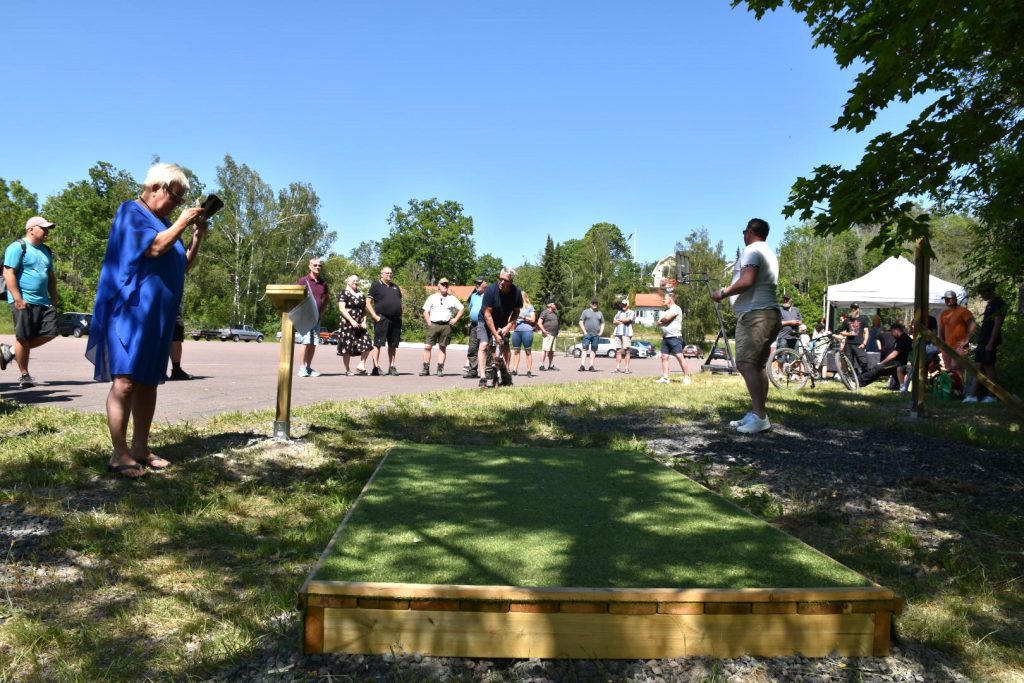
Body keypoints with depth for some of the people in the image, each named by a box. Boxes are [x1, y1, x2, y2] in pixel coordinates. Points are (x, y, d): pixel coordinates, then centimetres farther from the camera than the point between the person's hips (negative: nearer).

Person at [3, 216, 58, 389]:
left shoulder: (46, 251, 19)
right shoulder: (18, 247, -5)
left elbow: (51, 276, 24)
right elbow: (8, 273, -12)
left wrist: (54, 298, 16)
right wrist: (18, 299, -18)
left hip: (43, 301, 7)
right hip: (24, 301, -7)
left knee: (50, 333, 0)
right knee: (24, 338, -2)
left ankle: (12, 352, 19)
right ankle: (25, 376, 9)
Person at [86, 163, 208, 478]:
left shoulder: (164, 221, 20)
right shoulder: (131, 212, -5)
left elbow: (181, 264, 24)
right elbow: (155, 248, -20)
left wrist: (198, 236, 12)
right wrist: (182, 223, -9)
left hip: (158, 316, 9)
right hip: (130, 311, -8)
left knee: (149, 382, 8)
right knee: (125, 381, -12)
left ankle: (140, 448, 13)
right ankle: (119, 454, -10)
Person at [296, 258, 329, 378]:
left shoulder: (323, 282, 12)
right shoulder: (303, 280, -1)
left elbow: (326, 297, 27)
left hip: (317, 317, 5)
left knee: (314, 343, 5)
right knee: (306, 342, -10)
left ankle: (309, 368, 12)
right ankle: (302, 368, -4)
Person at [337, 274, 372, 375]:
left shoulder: (362, 295, 18)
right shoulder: (344, 293, -2)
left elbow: (364, 310, 20)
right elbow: (342, 308, -11)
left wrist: (364, 321, 4)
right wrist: (352, 320, -18)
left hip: (359, 324, 6)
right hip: (347, 324, -6)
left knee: (367, 344, -6)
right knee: (347, 347, -3)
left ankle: (361, 365, 5)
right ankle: (347, 370, 7)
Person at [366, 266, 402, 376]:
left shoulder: (395, 287, 20)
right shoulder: (376, 286, 2)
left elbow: (400, 301, 28)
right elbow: (368, 303, -4)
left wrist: (400, 314, 12)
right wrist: (375, 316, -12)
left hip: (396, 320, 6)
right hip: (382, 319, -6)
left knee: (393, 344, 8)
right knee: (378, 343, -6)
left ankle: (392, 367, 14)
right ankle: (376, 367, -5)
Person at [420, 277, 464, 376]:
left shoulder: (452, 298, 13)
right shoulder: (432, 297, 11)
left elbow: (462, 308, 16)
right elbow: (425, 312, 9)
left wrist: (456, 319, 5)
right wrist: (429, 323, -4)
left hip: (446, 325, 1)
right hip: (433, 324, -1)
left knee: (443, 347, 2)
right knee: (427, 346, -7)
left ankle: (440, 369, 6)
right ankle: (426, 368, -2)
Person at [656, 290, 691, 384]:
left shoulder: (676, 308, -7)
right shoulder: (666, 310, 20)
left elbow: (667, 318, -20)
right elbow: (659, 322, 16)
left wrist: (662, 320, 1)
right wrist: (663, 321, -5)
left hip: (675, 337, -9)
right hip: (665, 338, 9)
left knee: (680, 357, -10)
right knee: (664, 357, 4)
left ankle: (687, 377, -7)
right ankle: (665, 378, 7)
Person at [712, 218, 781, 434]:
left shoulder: (751, 250, -8)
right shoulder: (769, 253, 23)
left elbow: (747, 281, -22)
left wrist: (723, 292, -10)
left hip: (755, 315, -11)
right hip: (768, 314, 11)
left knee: (746, 365, -15)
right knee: (757, 365, 11)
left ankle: (760, 416, -19)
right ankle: (756, 414, 14)